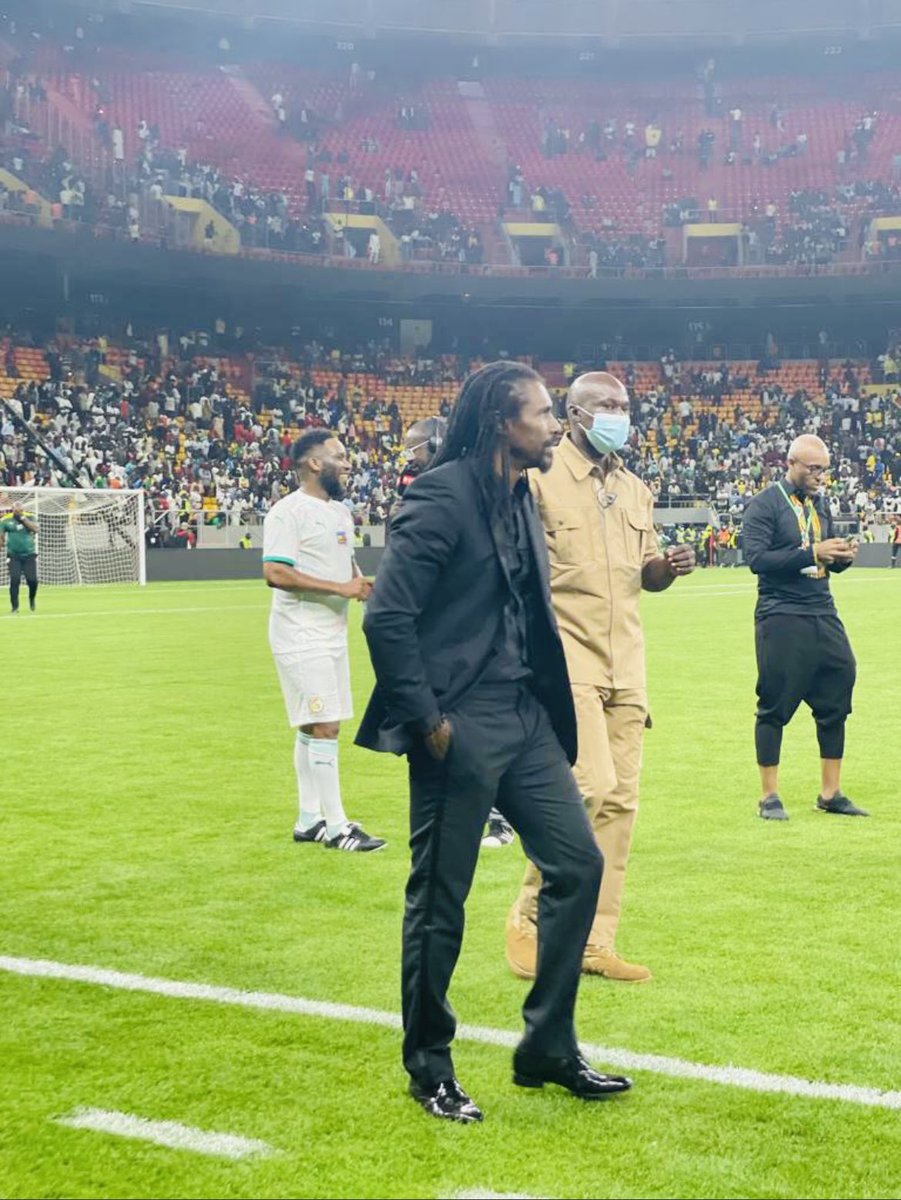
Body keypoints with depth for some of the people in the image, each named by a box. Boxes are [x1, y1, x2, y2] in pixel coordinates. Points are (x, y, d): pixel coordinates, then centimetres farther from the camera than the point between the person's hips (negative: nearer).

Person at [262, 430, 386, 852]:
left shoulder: (341, 512, 14)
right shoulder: (287, 513, -14)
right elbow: (275, 573, -23)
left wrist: (361, 582, 3)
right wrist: (340, 588, -23)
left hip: (333, 633, 9)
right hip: (302, 637, -9)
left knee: (313, 728, 12)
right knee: (324, 727, -9)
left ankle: (308, 820, 19)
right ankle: (336, 826, -3)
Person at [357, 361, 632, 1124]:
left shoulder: (521, 497, 12)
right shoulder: (444, 495, -14)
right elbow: (387, 616, -19)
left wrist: (549, 705, 9)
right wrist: (427, 720, -16)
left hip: (525, 717, 9)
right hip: (461, 725, -9)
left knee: (578, 864, 8)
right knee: (440, 898, 3)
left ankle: (549, 1047, 21)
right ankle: (428, 1066, 19)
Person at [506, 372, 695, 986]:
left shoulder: (635, 490, 16)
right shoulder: (536, 479, -5)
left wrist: (668, 566, -1)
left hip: (625, 665, 7)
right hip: (564, 658, -7)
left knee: (621, 801, 4)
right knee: (592, 785, -18)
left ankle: (595, 942, 13)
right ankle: (530, 918, 0)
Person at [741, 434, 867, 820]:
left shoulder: (820, 503, 16)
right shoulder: (764, 504, -6)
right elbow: (756, 558, -17)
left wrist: (843, 556, -3)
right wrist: (811, 553, -22)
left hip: (823, 615, 7)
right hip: (781, 618, -7)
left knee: (836, 701, 6)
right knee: (775, 707, 0)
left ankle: (831, 793, 17)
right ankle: (770, 796, 10)